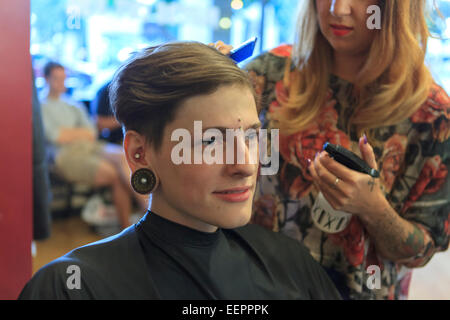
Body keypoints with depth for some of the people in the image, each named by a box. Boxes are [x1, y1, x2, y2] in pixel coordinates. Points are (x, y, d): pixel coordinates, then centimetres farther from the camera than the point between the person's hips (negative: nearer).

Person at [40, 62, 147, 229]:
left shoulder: (74, 106, 28)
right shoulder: (41, 107, 10)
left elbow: (92, 134, 15)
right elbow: (56, 137, -4)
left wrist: (69, 133, 0)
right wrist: (81, 133, 8)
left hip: (89, 147, 5)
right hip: (66, 154, -5)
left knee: (122, 156, -30)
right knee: (114, 174, -28)